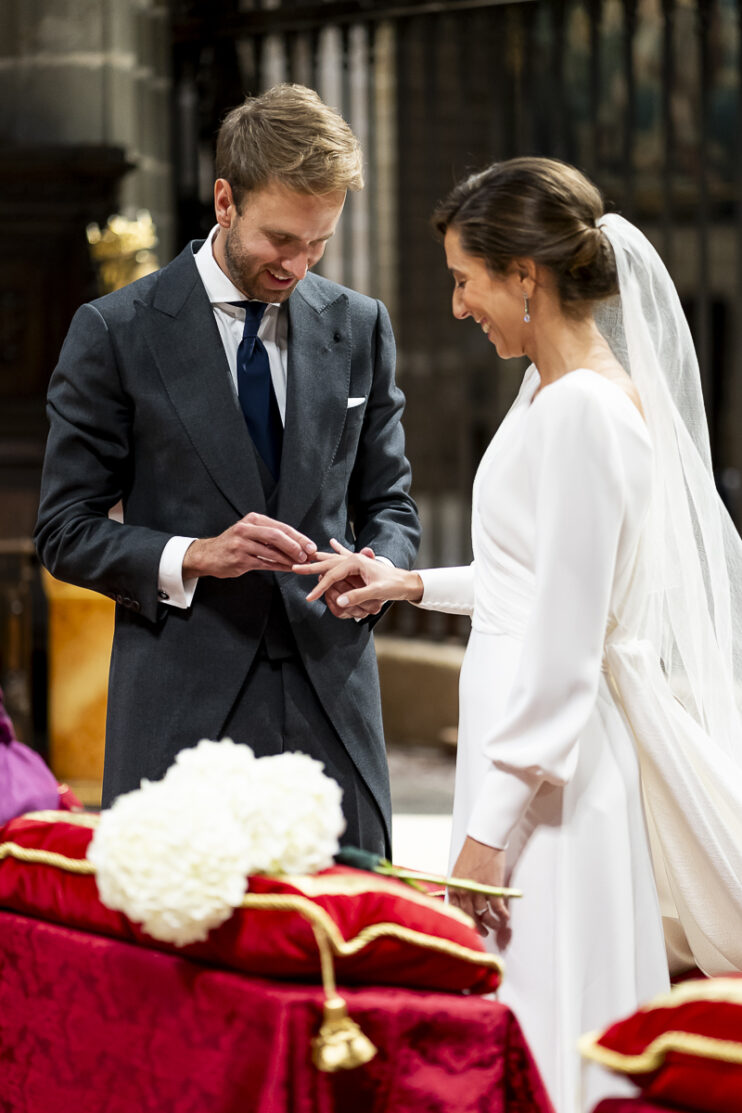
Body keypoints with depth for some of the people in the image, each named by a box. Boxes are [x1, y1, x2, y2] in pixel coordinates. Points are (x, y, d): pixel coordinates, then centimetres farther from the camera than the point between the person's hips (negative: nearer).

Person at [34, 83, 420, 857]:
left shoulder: (360, 328, 10)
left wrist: (380, 567, -5)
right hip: (183, 706, -3)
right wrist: (192, 558, -16)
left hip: (331, 702, 3)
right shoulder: (115, 332, -1)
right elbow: (65, 533, 0)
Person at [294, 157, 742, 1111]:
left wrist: (492, 828, -19)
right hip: (541, 738, 10)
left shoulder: (581, 409, -18)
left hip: (557, 763, -10)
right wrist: (416, 585, 22)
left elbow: (567, 640, -21)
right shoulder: (554, 388, 12)